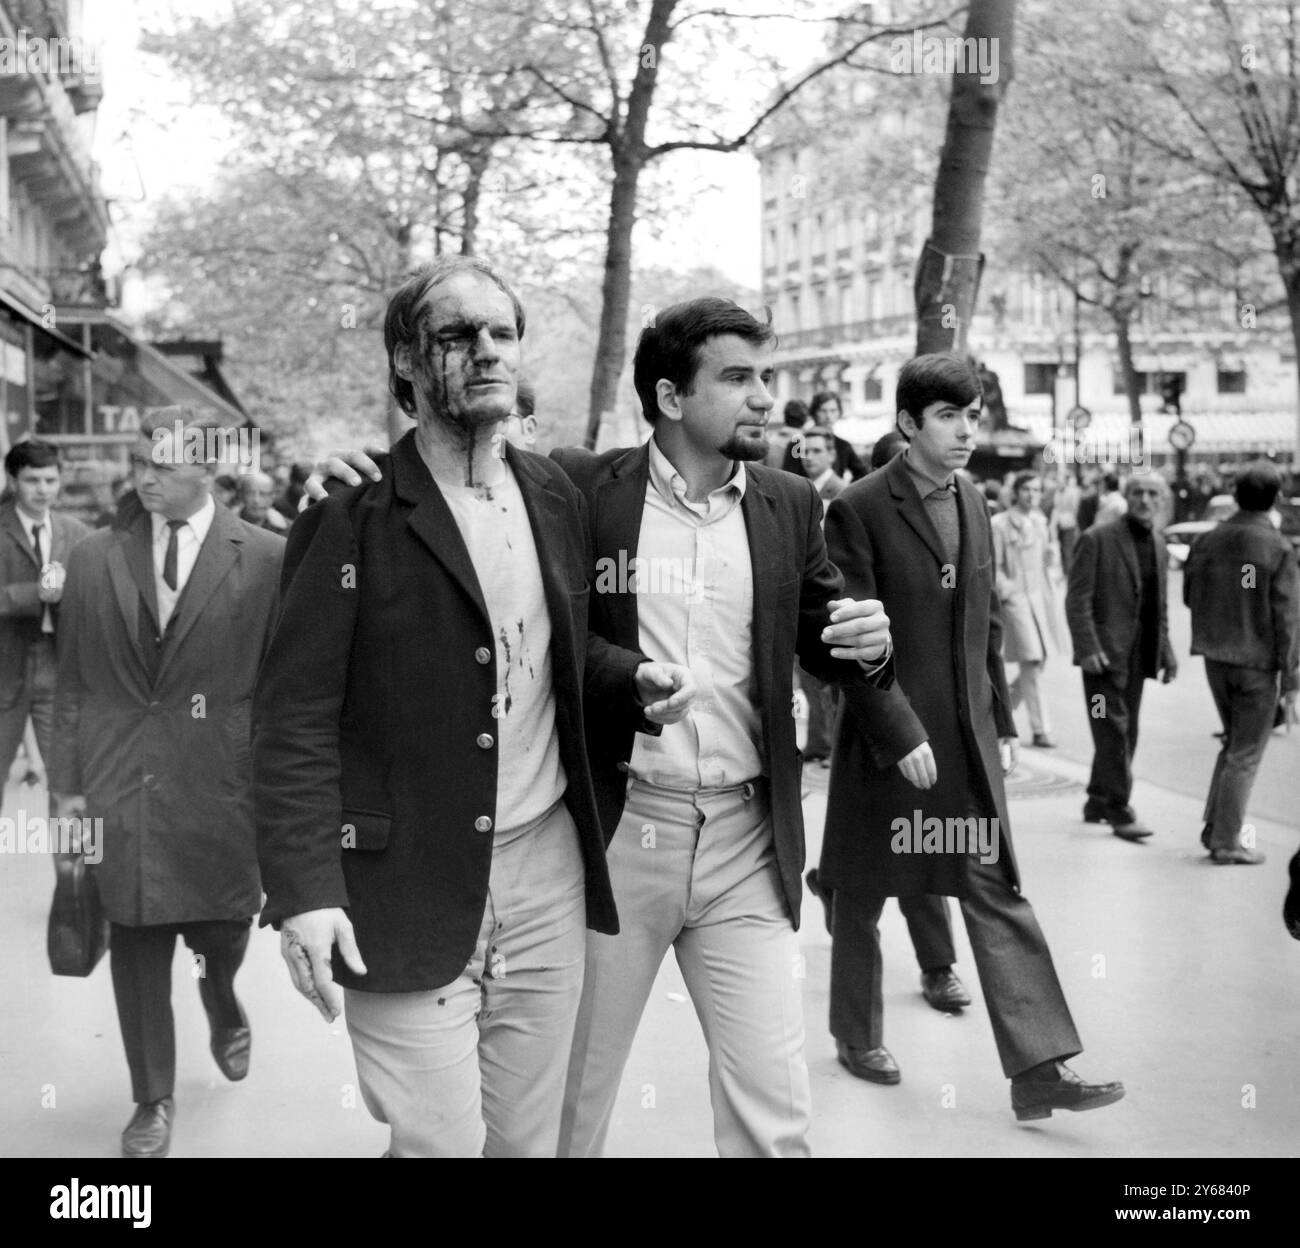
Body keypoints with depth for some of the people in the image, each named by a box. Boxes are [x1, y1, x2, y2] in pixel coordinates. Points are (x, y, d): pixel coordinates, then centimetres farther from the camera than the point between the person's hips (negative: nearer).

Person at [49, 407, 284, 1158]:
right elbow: (73, 682, 7)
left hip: (221, 787, -2)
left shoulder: (267, 559, -5)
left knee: (221, 928, 8)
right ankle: (154, 1100, 23)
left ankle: (221, 998, 45)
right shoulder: (94, 559, 4)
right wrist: (68, 782, 3)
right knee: (137, 947, 6)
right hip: (120, 788, 2)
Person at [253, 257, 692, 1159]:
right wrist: (305, 889, -21)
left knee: (528, 1141, 14)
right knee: (439, 1143, -2)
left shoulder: (554, 496, 8)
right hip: (407, 886, -5)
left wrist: (635, 678, -1)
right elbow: (297, 717, -12)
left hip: (548, 869, 5)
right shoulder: (352, 515, -9)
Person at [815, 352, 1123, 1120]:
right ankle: (858, 1035, 31)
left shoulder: (974, 503, 9)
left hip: (968, 738, 5)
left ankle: (1040, 1070, -2)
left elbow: (987, 624, 14)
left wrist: (1003, 723, 12)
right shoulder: (859, 510, -11)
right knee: (863, 897, 11)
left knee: (997, 894, -1)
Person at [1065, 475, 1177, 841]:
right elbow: (1077, 598, -12)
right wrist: (1087, 648, -19)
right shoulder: (1097, 538, -9)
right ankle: (1119, 811, -2)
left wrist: (1165, 650, 13)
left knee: (1125, 732, 11)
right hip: (1104, 652, -7)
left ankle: (1097, 803, 23)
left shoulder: (1158, 544, 13)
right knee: (1113, 732, -7)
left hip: (1138, 655, 7)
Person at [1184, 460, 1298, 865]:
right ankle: (1227, 841, 9)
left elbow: (1189, 596, 9)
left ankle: (1215, 827, 21)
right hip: (1257, 662, -5)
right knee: (1245, 755, 5)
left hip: (1215, 659, 5)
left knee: (1233, 742, 21)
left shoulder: (1206, 542, -1)